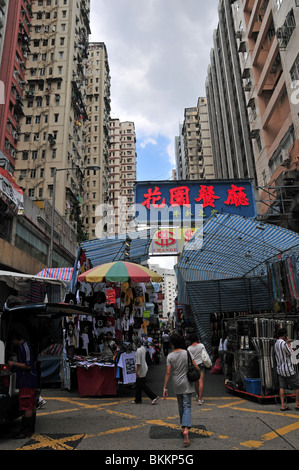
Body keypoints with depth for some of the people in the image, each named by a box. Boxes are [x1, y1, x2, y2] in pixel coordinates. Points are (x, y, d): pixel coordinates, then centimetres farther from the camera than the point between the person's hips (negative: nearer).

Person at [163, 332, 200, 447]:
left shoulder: (170, 356, -8)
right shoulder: (187, 353, -10)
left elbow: (168, 373, -9)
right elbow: (196, 367, -8)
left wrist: (165, 388, -4)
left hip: (176, 385, 2)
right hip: (187, 384, -1)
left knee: (181, 406, 19)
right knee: (187, 407, -1)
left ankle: (183, 427, 30)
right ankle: (186, 430, -18)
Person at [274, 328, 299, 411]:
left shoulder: (276, 344, 9)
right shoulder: (284, 343, -19)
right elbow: (292, 353, -11)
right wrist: (289, 343, -2)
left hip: (280, 369, 8)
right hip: (288, 370, -8)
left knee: (282, 387, 7)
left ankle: (283, 406, 9)